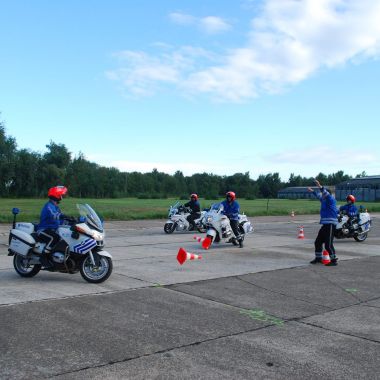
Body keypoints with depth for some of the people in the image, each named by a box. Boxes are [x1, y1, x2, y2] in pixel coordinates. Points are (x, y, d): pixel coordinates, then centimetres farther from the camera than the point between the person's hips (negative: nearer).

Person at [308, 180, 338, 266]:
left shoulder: (331, 200, -8)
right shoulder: (324, 200, 16)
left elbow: (327, 194, -28)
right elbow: (319, 196, 36)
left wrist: (320, 186, -39)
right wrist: (313, 191, 47)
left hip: (330, 225, -10)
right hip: (325, 224, 10)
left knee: (328, 244, -13)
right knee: (318, 242, 15)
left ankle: (334, 260, -6)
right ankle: (318, 258, 27)